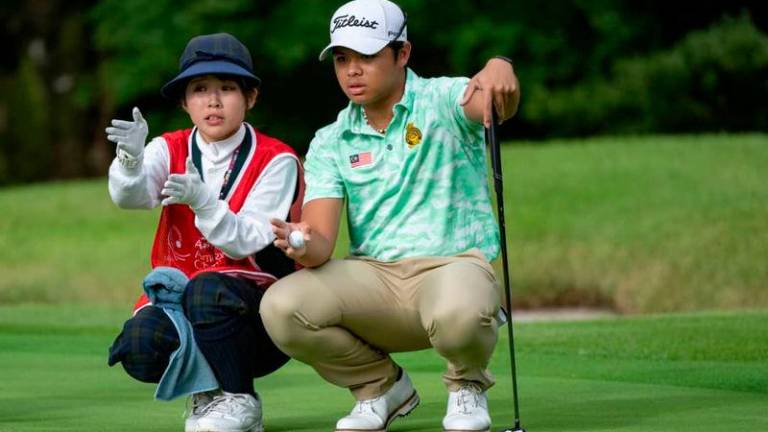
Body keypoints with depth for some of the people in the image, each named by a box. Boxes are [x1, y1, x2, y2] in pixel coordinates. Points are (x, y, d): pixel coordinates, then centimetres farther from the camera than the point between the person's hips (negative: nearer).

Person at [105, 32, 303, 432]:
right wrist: (131, 158, -42)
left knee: (208, 289, -36)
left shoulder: (276, 161, -7)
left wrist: (202, 202, -35)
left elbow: (247, 243, -17)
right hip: (177, 300, 3)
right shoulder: (171, 151, 3)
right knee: (140, 345, -30)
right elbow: (129, 196, -18)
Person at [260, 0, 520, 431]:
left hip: (454, 264, -4)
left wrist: (500, 69, -51)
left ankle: (468, 384, 1)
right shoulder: (330, 143, 8)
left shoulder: (444, 101, -1)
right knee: (281, 306, -24)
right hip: (372, 275, 4)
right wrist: (304, 244, -29)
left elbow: (499, 102, -26)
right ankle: (382, 385, 6)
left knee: (458, 314, -40)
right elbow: (322, 241, -3)